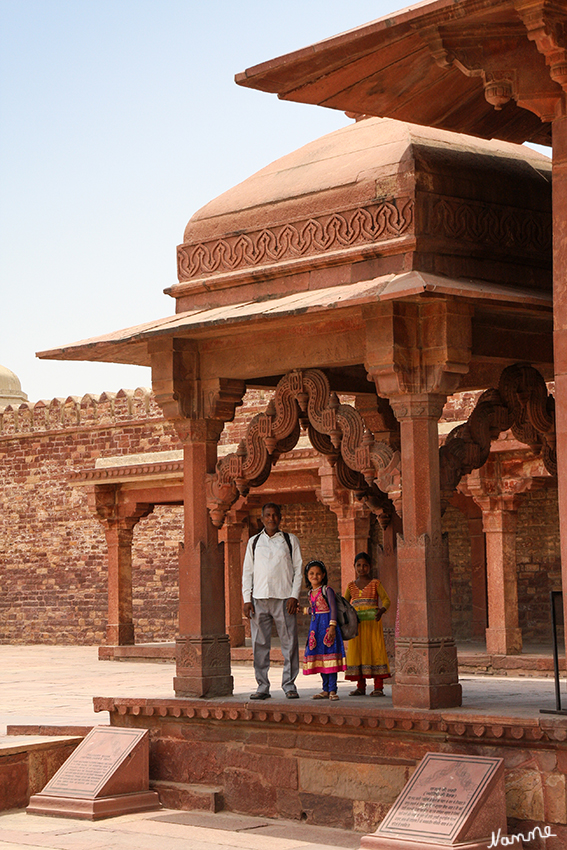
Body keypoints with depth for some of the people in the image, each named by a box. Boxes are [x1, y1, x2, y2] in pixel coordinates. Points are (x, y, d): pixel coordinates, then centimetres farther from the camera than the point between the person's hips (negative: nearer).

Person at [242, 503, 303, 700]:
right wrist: (246, 599, 3)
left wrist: (294, 596, -5)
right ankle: (262, 686, 5)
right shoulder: (253, 542, 14)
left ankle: (289, 685, 5)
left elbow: (298, 569, 7)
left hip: (284, 597, -1)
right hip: (259, 598, 1)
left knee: (289, 642, -3)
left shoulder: (290, 540, 10)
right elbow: (247, 571, 13)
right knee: (259, 644, 0)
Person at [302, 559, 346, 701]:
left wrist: (332, 626, -20)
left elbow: (333, 608, -13)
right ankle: (325, 690, 12)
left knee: (329, 655, -10)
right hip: (315, 626, 7)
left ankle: (332, 690, -9)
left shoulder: (327, 590, -7)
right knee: (319, 657, 7)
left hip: (327, 624, -7)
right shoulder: (311, 593, 14)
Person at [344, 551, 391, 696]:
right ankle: (360, 686, 12)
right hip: (356, 625, 4)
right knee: (357, 652, 3)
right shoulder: (351, 586, 12)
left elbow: (386, 600, -5)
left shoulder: (375, 584, 2)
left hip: (372, 623, -4)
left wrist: (381, 611, -25)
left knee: (375, 651, -6)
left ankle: (378, 687, -2)